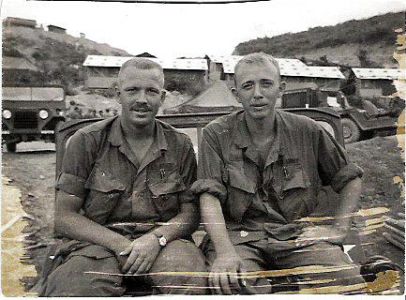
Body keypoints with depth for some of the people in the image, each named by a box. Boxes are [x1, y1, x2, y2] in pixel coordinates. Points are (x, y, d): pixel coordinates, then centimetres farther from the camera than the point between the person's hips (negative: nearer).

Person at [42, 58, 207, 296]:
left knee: (189, 276, -31)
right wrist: (122, 246, -14)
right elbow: (64, 217, -1)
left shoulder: (180, 145, 6)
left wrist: (156, 238, -16)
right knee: (74, 286, -33)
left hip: (163, 240, 2)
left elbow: (191, 213, 5)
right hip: (98, 242, -1)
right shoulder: (87, 142, 1)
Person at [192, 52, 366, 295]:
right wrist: (224, 251, -23)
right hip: (239, 234, -2)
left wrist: (339, 227, 4)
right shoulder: (217, 135, 1)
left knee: (346, 280, -25)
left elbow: (351, 179, 16)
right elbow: (209, 197, -9)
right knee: (230, 282, -34)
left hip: (297, 232, 3)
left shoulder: (307, 131, 6)